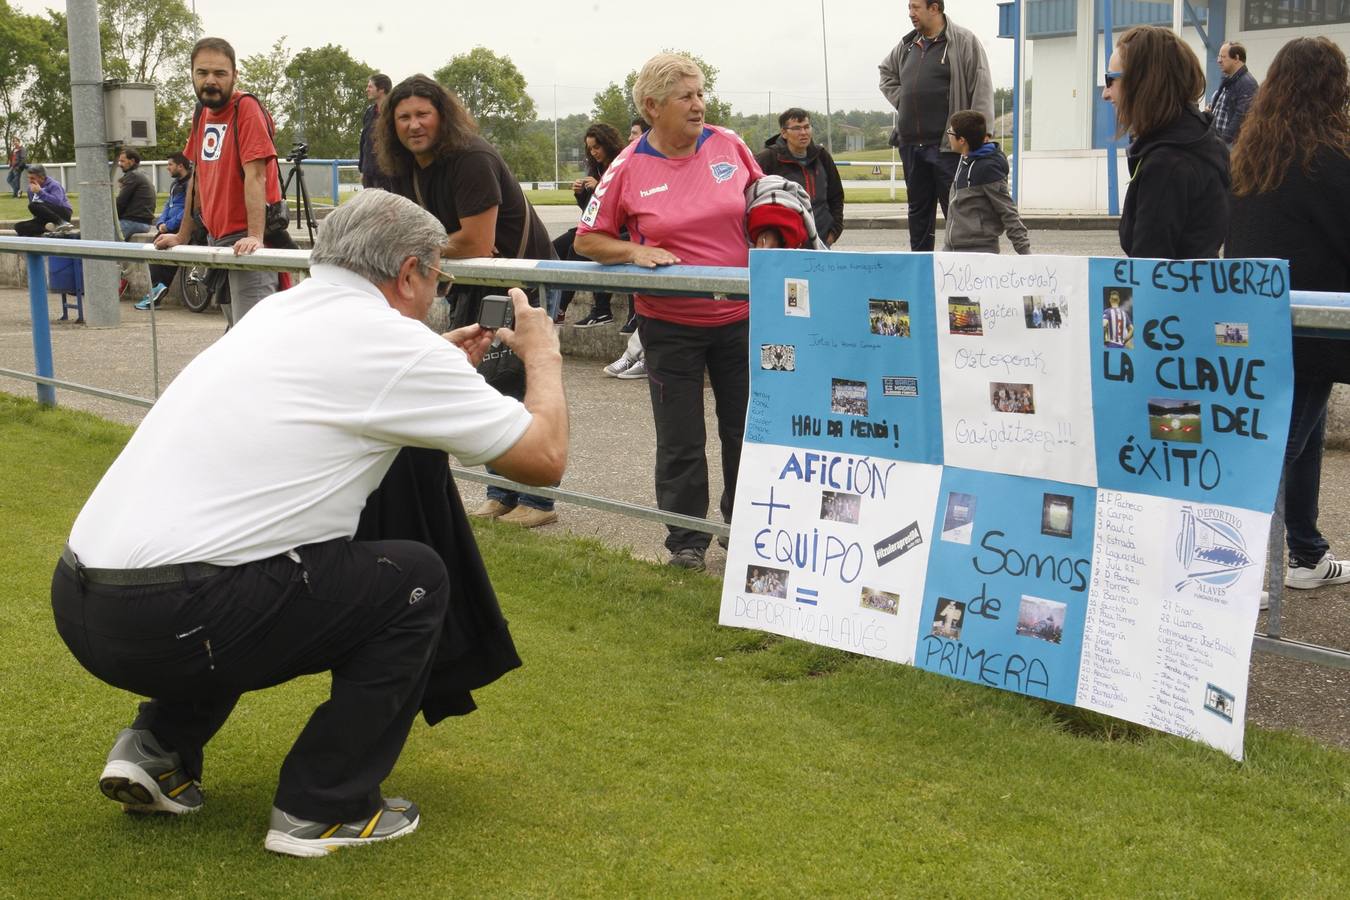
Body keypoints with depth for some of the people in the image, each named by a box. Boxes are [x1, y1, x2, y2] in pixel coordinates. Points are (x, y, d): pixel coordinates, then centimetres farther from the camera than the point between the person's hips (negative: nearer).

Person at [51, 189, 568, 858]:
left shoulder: (278, 313, 16)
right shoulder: (394, 342, -6)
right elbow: (545, 457, 0)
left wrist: (440, 364, 38)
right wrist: (544, 357, 18)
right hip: (169, 624, -8)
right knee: (416, 580, 6)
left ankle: (157, 748, 23)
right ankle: (322, 810, 9)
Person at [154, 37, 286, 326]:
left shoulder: (247, 109, -11)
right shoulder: (202, 115, 13)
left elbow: (255, 176, -20)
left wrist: (255, 237, -29)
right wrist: (182, 237, 21)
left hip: (245, 242, -8)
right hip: (216, 240, 8)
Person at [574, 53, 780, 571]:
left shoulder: (728, 146, -1)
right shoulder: (629, 169, -7)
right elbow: (587, 240, 0)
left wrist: (766, 237, -3)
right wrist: (635, 251, -15)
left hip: (739, 317, 2)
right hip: (670, 325, -2)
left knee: (745, 430, 12)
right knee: (680, 441, 5)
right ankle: (686, 541, 20)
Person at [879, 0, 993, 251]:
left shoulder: (963, 41, -6)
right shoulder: (907, 45, 13)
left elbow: (982, 89, -9)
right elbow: (887, 72, 32)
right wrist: (900, 99, 14)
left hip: (947, 145, -7)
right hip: (910, 143, 7)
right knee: (919, 209, 12)